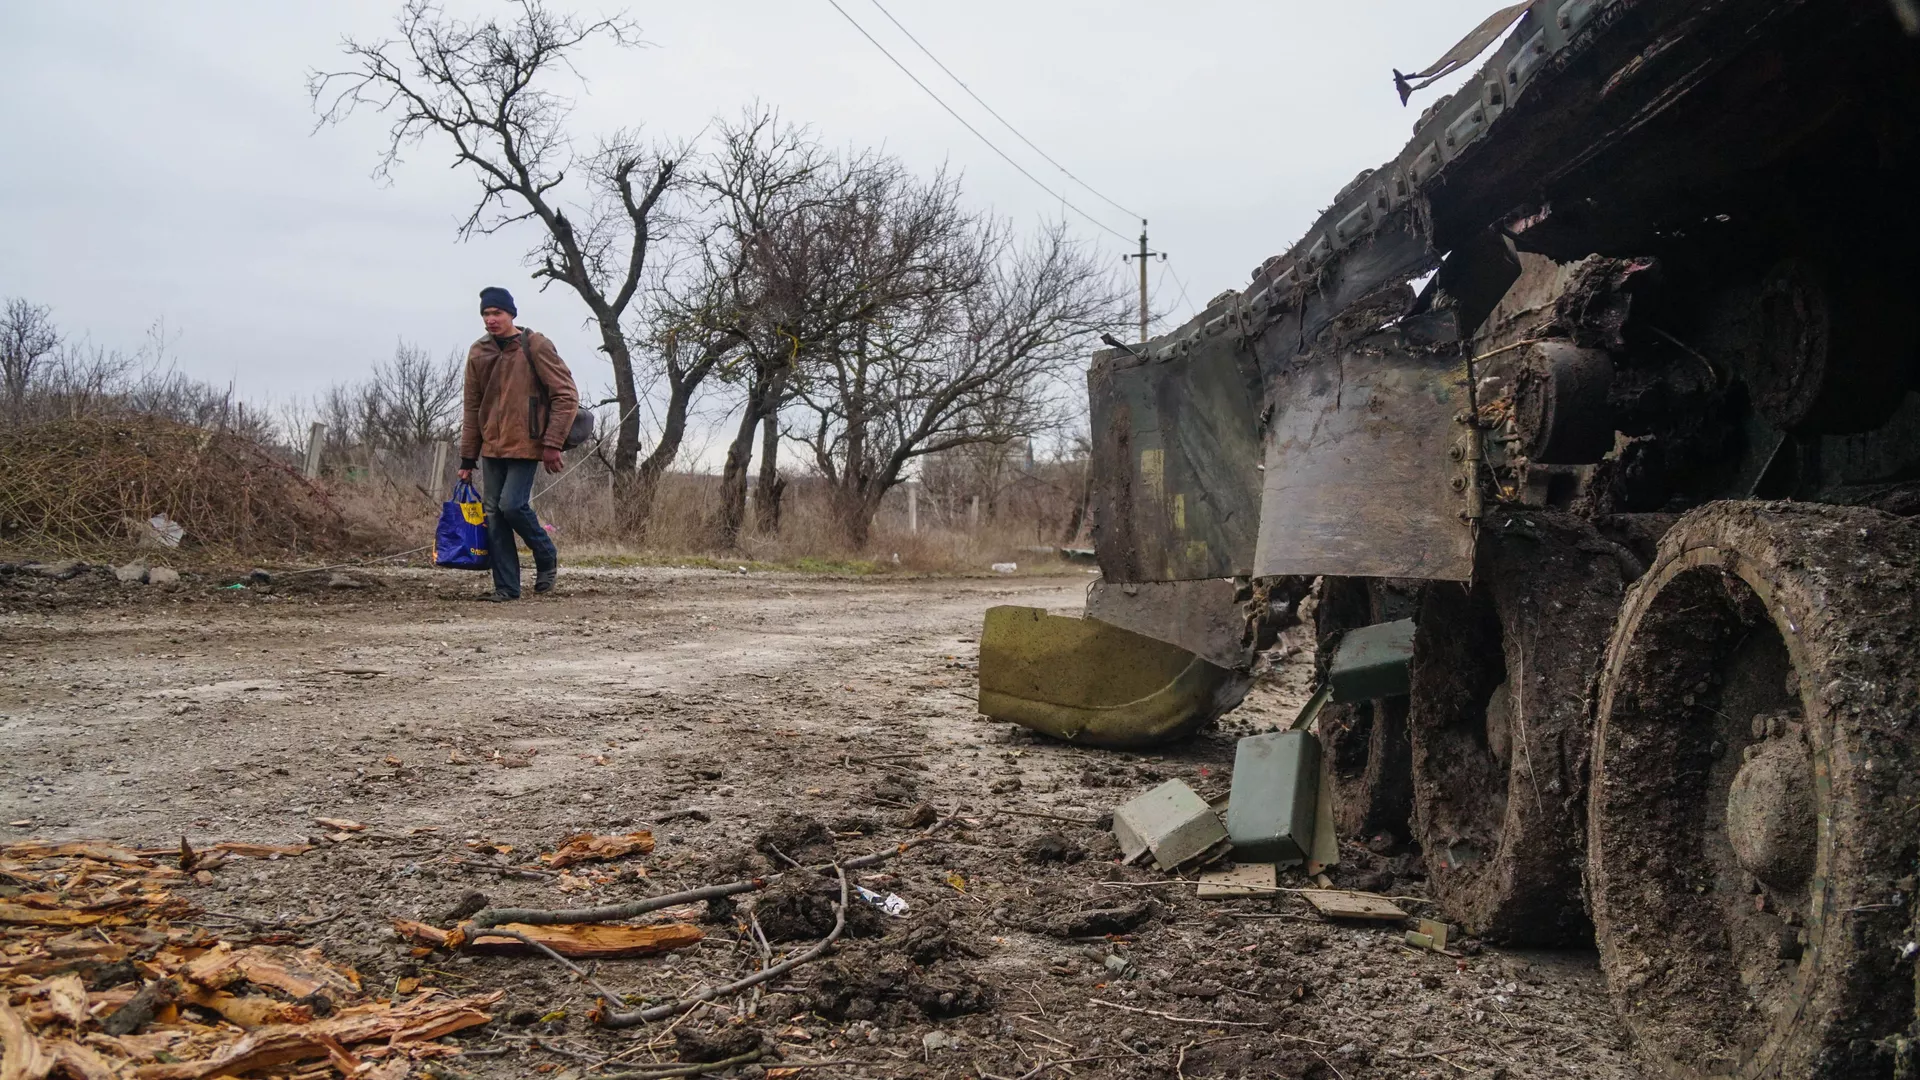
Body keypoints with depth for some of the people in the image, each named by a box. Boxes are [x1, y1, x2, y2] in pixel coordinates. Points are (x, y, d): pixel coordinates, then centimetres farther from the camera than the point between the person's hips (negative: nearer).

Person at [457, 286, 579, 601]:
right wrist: (467, 459, 12)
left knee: (512, 505, -17)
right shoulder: (478, 353, 9)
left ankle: (547, 557, 10)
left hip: (525, 445, -6)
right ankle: (506, 586, 10)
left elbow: (566, 395, -9)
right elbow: (472, 409, 14)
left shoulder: (535, 346, -7)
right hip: (492, 447, 6)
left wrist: (552, 443, -14)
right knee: (493, 514, 3)